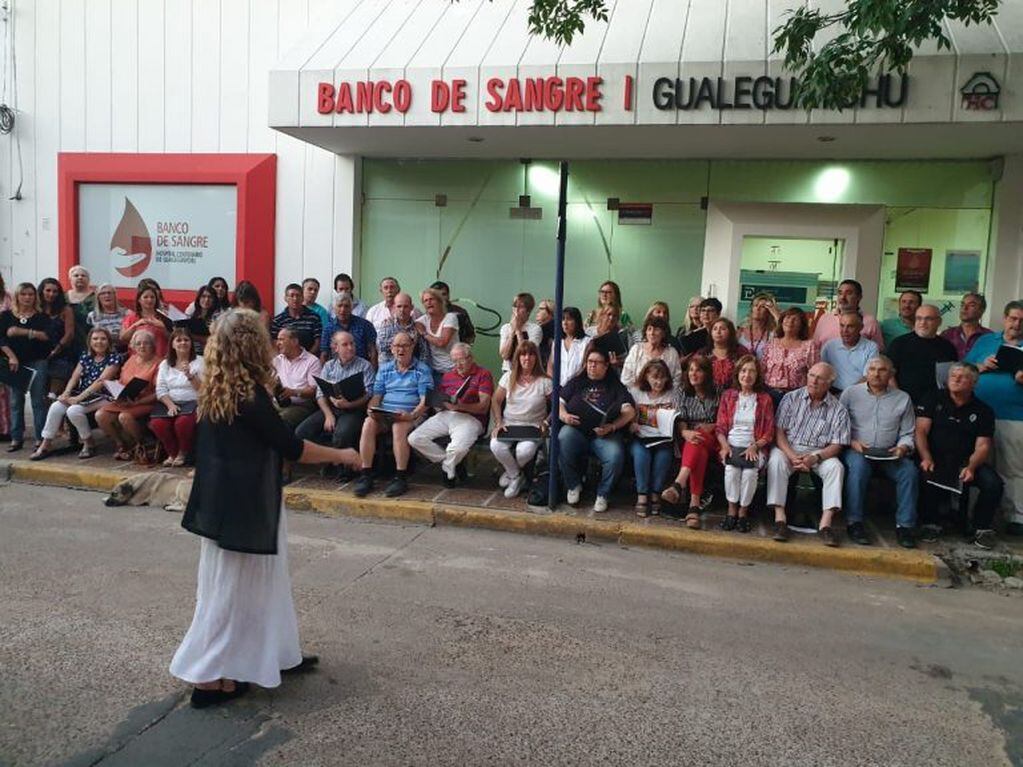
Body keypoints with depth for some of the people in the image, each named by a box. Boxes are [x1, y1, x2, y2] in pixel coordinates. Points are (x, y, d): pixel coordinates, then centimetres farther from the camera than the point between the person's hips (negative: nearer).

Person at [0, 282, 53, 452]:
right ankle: (16, 438, 10)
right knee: (16, 401, 5)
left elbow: (47, 335, -11)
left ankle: (40, 438, 1)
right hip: (15, 362, 2)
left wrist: (23, 332, -18)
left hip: (37, 362, -2)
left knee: (38, 400, -2)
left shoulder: (42, 316, 5)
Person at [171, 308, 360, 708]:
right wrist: (341, 456, -6)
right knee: (232, 590, 4)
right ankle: (211, 678, 15)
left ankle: (275, 652, 33)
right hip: (242, 507, -9)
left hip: (227, 501, 9)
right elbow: (290, 446, -17)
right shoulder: (249, 395, -22)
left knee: (260, 582, 19)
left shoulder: (216, 390, 4)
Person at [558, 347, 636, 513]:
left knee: (615, 455, -31)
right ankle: (573, 485, -10)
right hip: (576, 431, 1)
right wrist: (563, 415, -8)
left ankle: (603, 493, -3)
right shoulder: (576, 383, 21)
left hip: (605, 435, -1)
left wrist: (612, 427, -12)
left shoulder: (615, 386, 15)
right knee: (564, 439, -33)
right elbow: (559, 402, 14)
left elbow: (629, 412, 4)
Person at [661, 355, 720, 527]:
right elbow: (681, 422, 3)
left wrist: (711, 427, -10)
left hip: (713, 442, -1)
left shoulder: (717, 394, 9)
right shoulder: (684, 394, 15)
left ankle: (678, 484, -56)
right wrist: (686, 433, -19)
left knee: (699, 441, -39)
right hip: (689, 440, 1)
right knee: (699, 452, -38)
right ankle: (695, 505, -49)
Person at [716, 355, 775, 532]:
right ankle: (731, 509, -14)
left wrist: (754, 447, -13)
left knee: (750, 471, -32)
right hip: (731, 445, 1)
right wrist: (725, 445, -10)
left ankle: (743, 511, -13)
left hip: (754, 448, -1)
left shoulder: (765, 399, 9)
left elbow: (769, 433, 5)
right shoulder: (728, 395, 13)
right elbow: (720, 427, 9)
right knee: (731, 468, -32)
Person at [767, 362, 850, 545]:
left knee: (836, 466, -28)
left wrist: (815, 458, -22)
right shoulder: (792, 398, 2)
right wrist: (792, 456, -19)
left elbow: (836, 445, -2)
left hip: (819, 452, 1)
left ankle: (825, 523, -28)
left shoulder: (838, 410, 1)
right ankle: (780, 518, -32)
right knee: (776, 460, -31)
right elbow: (779, 430, -3)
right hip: (789, 448, -1)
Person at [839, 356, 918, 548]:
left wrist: (903, 447, -7)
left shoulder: (903, 398, 12)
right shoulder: (851, 393, 7)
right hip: (856, 450, -2)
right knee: (858, 467, -35)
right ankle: (854, 523, -27)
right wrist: (851, 442, -12)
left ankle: (904, 525, -16)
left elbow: (908, 434, 14)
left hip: (889, 454, 2)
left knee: (910, 471, -26)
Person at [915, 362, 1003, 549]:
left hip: (966, 462, 2)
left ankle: (981, 527, 2)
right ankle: (929, 523, -7)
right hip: (936, 460, -2)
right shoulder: (934, 399, 7)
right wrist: (926, 459, -19)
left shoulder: (983, 411, 8)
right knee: (929, 478, -33)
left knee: (994, 483, -23)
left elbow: (982, 446, -1)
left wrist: (970, 467, -21)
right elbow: (920, 431, -2)